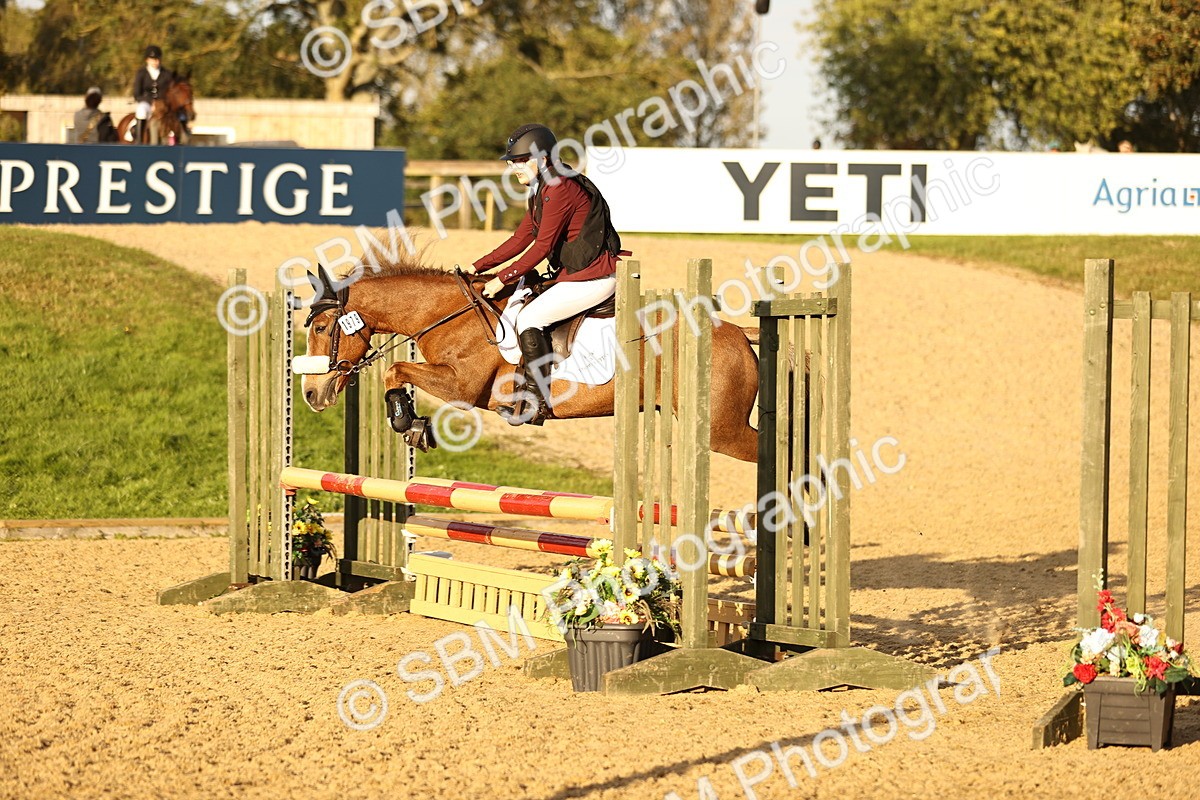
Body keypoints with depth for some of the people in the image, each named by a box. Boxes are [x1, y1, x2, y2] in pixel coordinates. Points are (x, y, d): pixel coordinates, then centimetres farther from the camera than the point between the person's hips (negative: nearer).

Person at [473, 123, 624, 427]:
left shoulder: (559, 190, -18)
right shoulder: (541, 191, 15)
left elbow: (542, 247, -19)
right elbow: (520, 240, 18)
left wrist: (503, 279, -14)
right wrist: (477, 268, 13)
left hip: (594, 276, -11)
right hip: (575, 273, 11)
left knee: (529, 319, -14)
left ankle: (535, 403, -12)